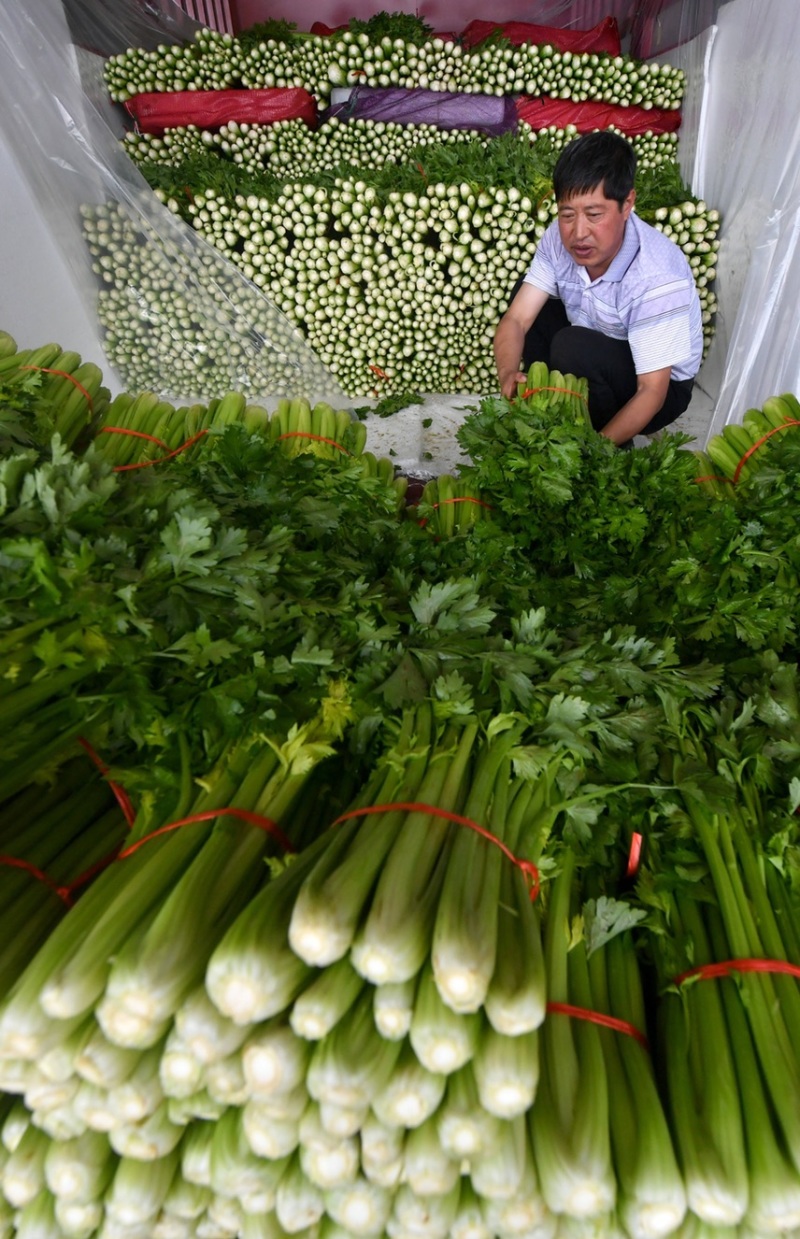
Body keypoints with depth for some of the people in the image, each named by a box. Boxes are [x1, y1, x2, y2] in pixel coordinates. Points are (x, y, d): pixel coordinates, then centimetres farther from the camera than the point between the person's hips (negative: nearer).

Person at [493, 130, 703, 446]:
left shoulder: (658, 276, -32)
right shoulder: (560, 238, -15)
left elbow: (652, 392, -30)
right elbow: (515, 319, -17)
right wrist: (508, 373, -39)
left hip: (663, 386, -6)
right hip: (594, 354, 6)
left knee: (573, 347, -33)